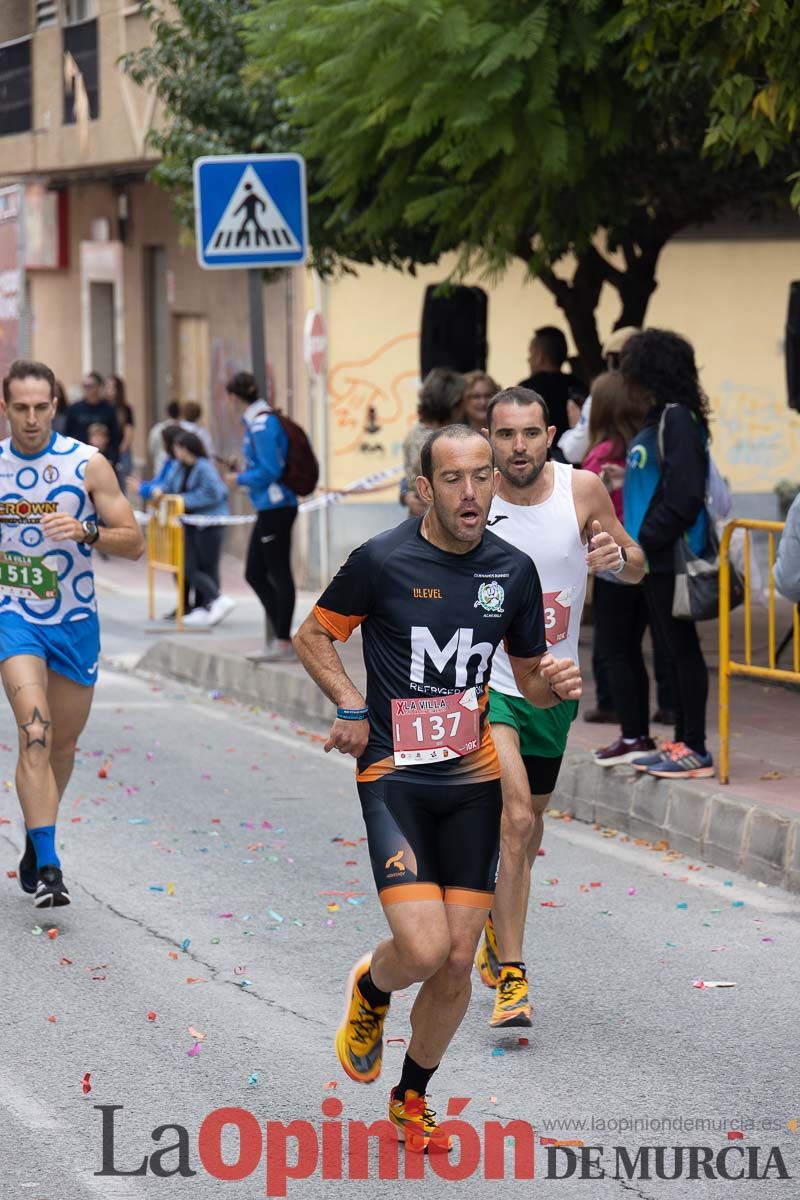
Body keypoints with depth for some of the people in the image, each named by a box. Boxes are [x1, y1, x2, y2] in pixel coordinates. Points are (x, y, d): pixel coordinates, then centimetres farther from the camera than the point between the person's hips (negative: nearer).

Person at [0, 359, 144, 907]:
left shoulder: (89, 465, -7)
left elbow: (134, 543, -6)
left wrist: (86, 531, -23)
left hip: (75, 620, 2)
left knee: (63, 744, 13)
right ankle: (46, 865, -23)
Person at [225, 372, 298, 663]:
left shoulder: (262, 425, -17)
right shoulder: (256, 420, 12)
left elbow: (270, 471, -20)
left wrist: (240, 479, -8)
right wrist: (244, 472, 15)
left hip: (276, 506, -10)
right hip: (269, 507, 10)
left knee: (279, 574, -3)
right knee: (255, 574, 13)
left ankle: (283, 643, 3)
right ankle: (279, 635, 17)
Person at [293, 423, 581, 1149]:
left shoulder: (513, 570, 2)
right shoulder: (384, 560, -10)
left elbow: (529, 674, 14)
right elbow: (313, 634, 4)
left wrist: (554, 683, -9)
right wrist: (352, 708, -10)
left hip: (473, 781, 4)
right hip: (394, 776, -4)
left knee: (458, 961, 4)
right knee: (423, 948, -17)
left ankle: (413, 1096, 28)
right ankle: (369, 993, 21)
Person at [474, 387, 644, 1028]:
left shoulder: (582, 489, -8)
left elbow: (636, 568, 4)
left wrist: (618, 557, -18)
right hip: (486, 681, -4)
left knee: (530, 820, 19)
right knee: (514, 818, -20)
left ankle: (496, 928, 47)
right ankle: (511, 976, -15)